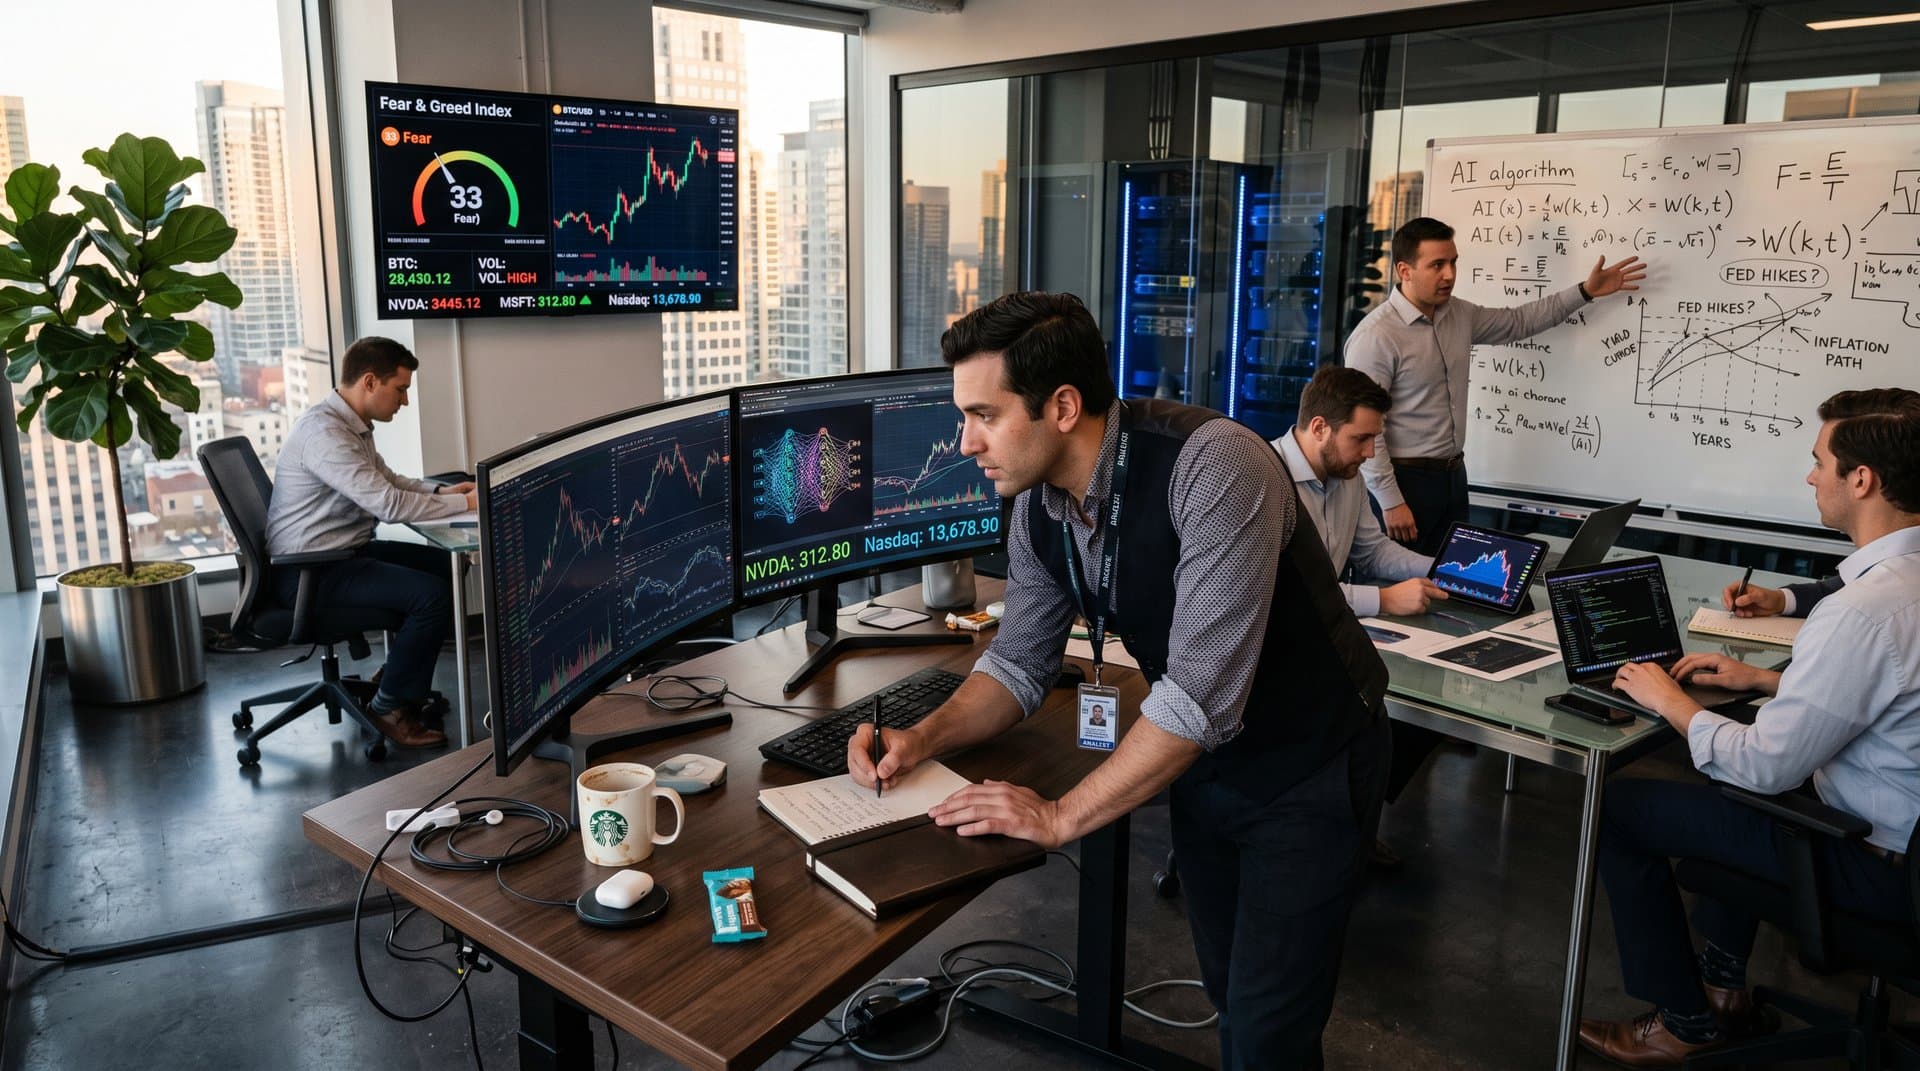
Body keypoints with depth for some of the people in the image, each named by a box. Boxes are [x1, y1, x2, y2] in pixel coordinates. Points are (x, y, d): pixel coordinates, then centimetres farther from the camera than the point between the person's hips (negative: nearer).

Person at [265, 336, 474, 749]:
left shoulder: (354, 425, 8)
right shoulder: (324, 431, -24)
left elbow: (388, 482, 22)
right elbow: (388, 504, -29)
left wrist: (443, 490, 5)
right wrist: (466, 503, -20)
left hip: (344, 551, 10)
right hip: (309, 571, -10)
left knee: (445, 566, 12)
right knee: (433, 595, -22)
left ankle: (400, 674, 21)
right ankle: (391, 707, -4)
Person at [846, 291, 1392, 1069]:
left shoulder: (1213, 468, -32)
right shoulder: (1036, 506, -8)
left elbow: (1201, 693, -34)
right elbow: (1020, 662, 4)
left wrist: (1061, 817, -27)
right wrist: (925, 739, -13)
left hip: (1308, 766, -6)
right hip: (1200, 761, 6)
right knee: (1229, 995, 20)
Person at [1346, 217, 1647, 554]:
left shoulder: (1459, 314, 6)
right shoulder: (1375, 337, -19)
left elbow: (1518, 322, 24)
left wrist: (1585, 292, 16)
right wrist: (1391, 502, -20)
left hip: (1453, 475, 8)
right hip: (1405, 480, -8)